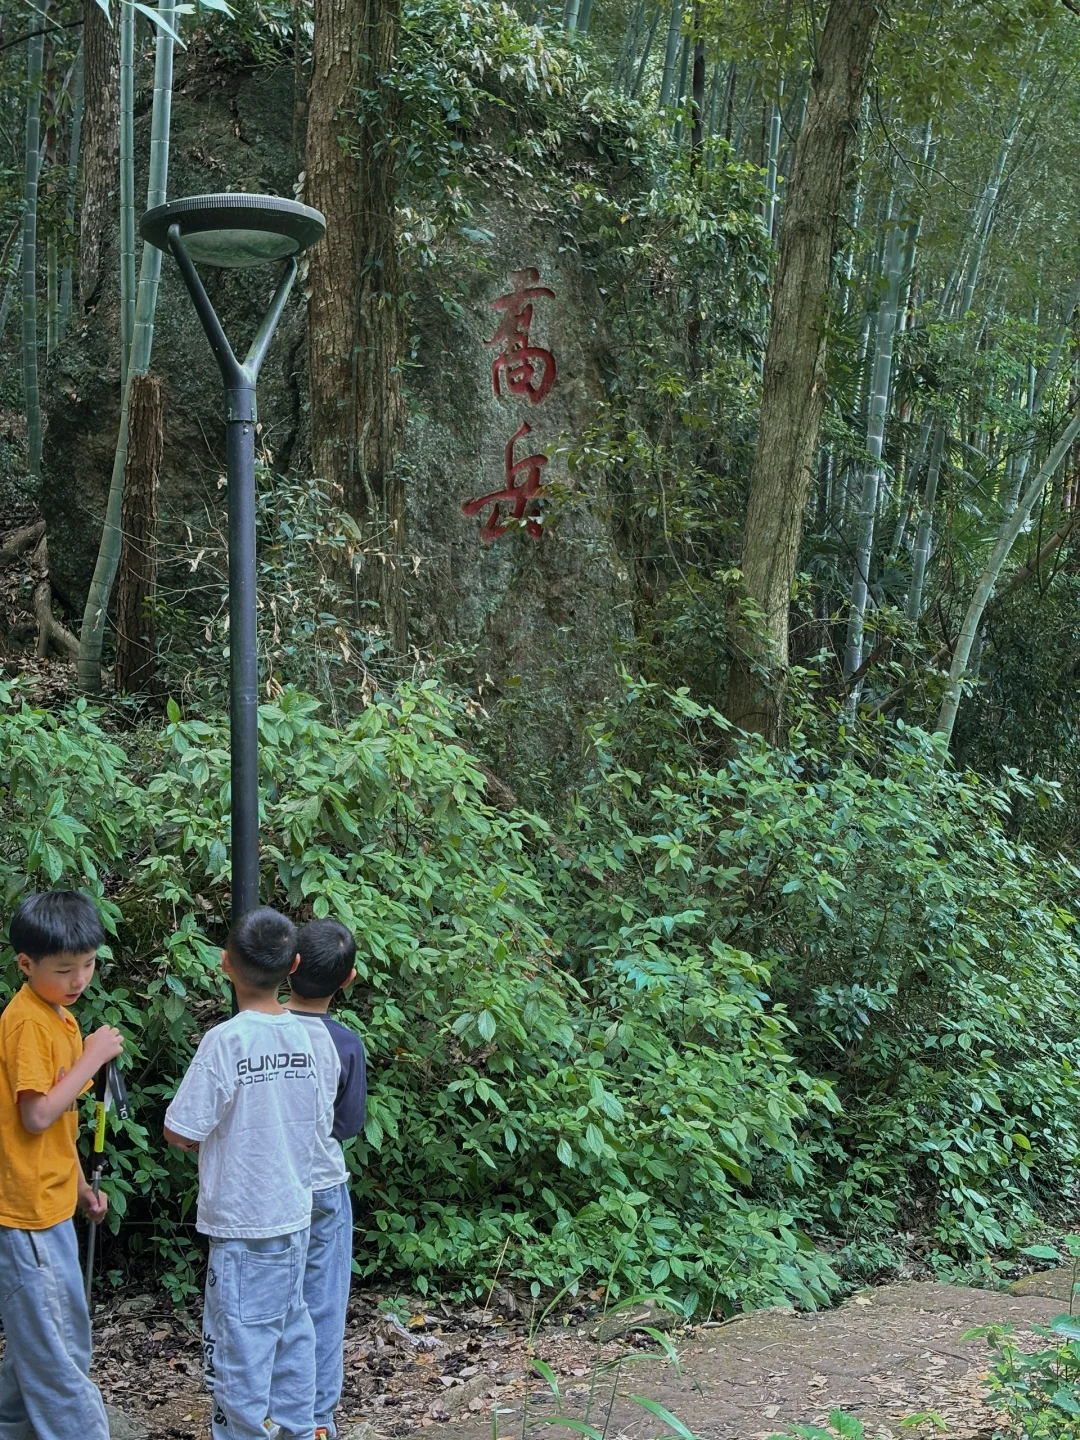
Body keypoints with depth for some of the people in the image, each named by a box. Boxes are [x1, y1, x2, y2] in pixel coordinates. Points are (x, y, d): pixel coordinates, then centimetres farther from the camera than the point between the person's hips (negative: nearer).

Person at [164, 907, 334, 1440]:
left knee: (240, 1342, 4)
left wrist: (213, 1130, 6)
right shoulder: (305, 1035, -2)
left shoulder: (225, 1040, -19)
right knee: (290, 1329, 18)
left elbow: (180, 1132, -14)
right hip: (294, 1215, 6)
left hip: (242, 1223, -6)